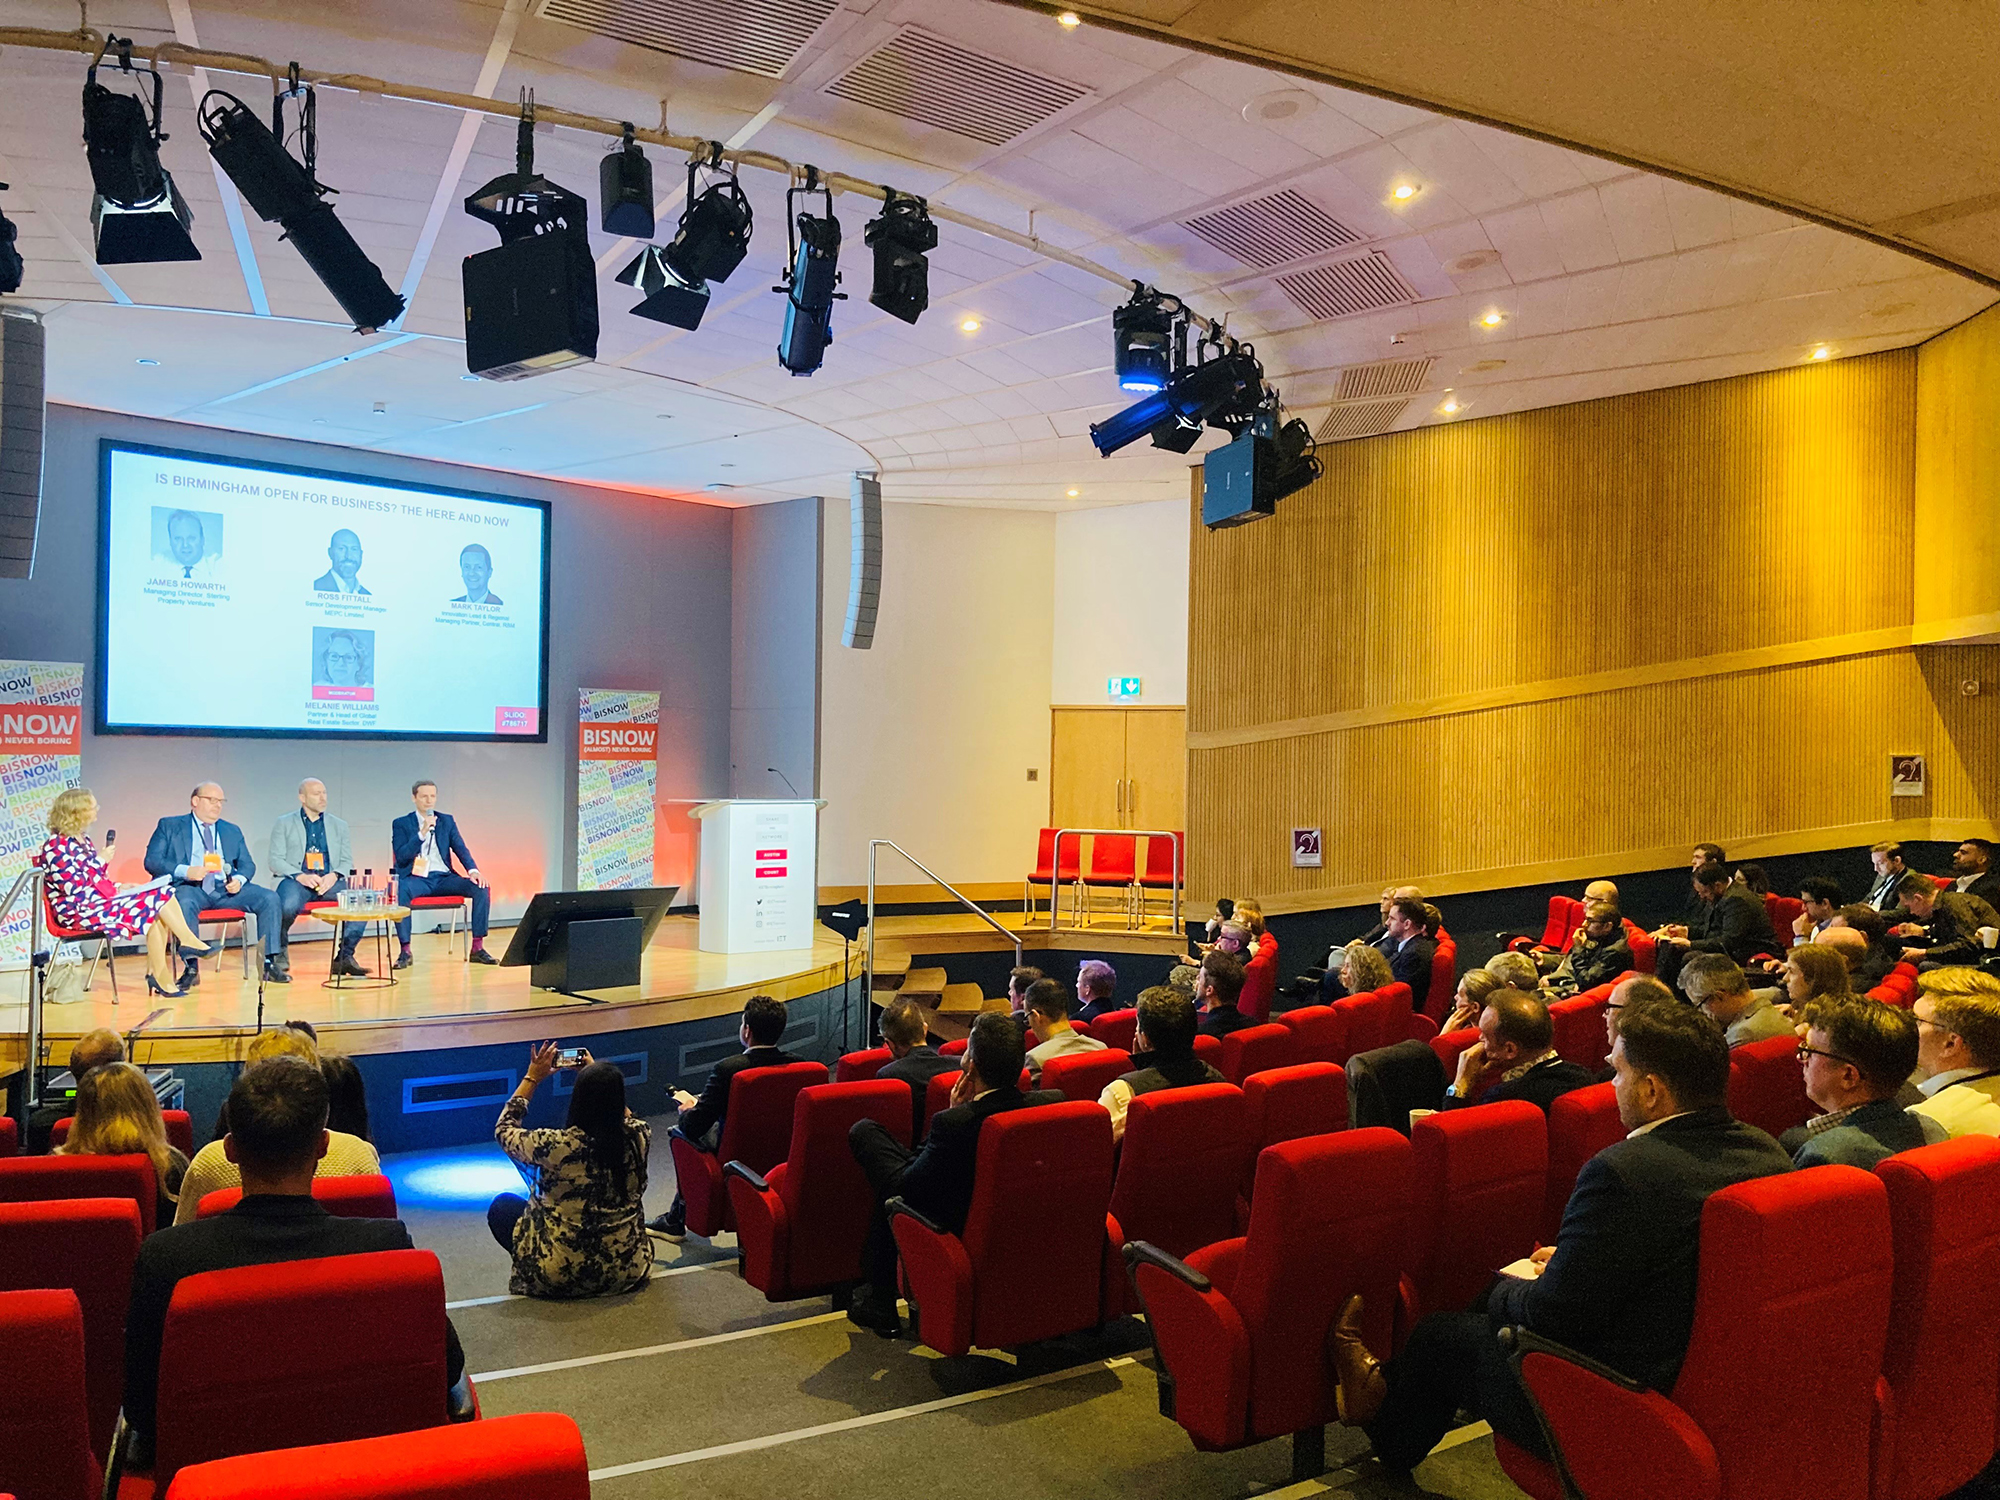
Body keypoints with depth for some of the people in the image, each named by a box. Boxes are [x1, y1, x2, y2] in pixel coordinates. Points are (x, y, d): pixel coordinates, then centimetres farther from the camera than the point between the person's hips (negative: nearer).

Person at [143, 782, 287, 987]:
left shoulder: (232, 831, 23)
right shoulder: (169, 826, 11)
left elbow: (247, 864, 18)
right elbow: (152, 861, 1)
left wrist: (239, 880, -7)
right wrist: (184, 871, -18)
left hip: (225, 888, 4)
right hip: (189, 887, -3)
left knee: (270, 898, -19)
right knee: (184, 902, -39)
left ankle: (269, 964, -18)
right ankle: (191, 968, -30)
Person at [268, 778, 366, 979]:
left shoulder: (339, 825, 20)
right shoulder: (283, 824, 13)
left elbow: (347, 861, 13)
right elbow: (275, 861, 3)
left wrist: (334, 875, -10)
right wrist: (300, 876, -14)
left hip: (329, 880, 2)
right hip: (296, 879, -2)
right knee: (288, 906, -36)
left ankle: (344, 957, -14)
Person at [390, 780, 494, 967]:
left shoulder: (447, 821, 15)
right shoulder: (401, 824, 7)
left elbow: (460, 848, 6)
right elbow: (401, 857, -5)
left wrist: (473, 870, -13)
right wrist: (422, 833, -16)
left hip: (443, 878, 3)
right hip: (416, 878, -3)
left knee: (481, 888, -22)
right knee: (400, 891, -38)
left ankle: (477, 948, -17)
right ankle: (404, 950, -27)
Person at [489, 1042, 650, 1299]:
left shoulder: (556, 1146, -25)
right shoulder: (638, 1139, -15)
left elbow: (504, 1130, -4)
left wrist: (532, 1077, 3)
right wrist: (599, 1076, 16)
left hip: (560, 1276, -4)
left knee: (502, 1206, 18)